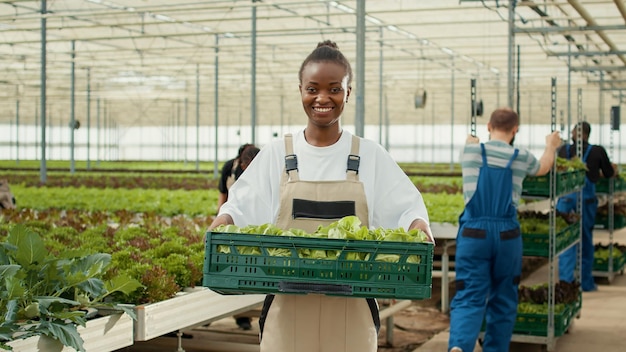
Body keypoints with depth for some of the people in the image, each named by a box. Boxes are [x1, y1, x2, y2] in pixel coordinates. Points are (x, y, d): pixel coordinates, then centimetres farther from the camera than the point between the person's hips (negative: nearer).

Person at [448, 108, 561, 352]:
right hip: (506, 235, 0)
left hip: (474, 233, 0)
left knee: (469, 297, -4)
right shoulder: (521, 157, 4)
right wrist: (551, 146, 49)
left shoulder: (471, 151, 2)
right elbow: (543, 168, 28)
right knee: (503, 300, 16)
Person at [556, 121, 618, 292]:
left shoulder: (564, 150, 3)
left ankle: (566, 281, -4)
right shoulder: (597, 151, -1)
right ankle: (586, 282, 20)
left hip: (565, 199, 1)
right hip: (586, 199, -1)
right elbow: (609, 174, 13)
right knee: (586, 242, 12)